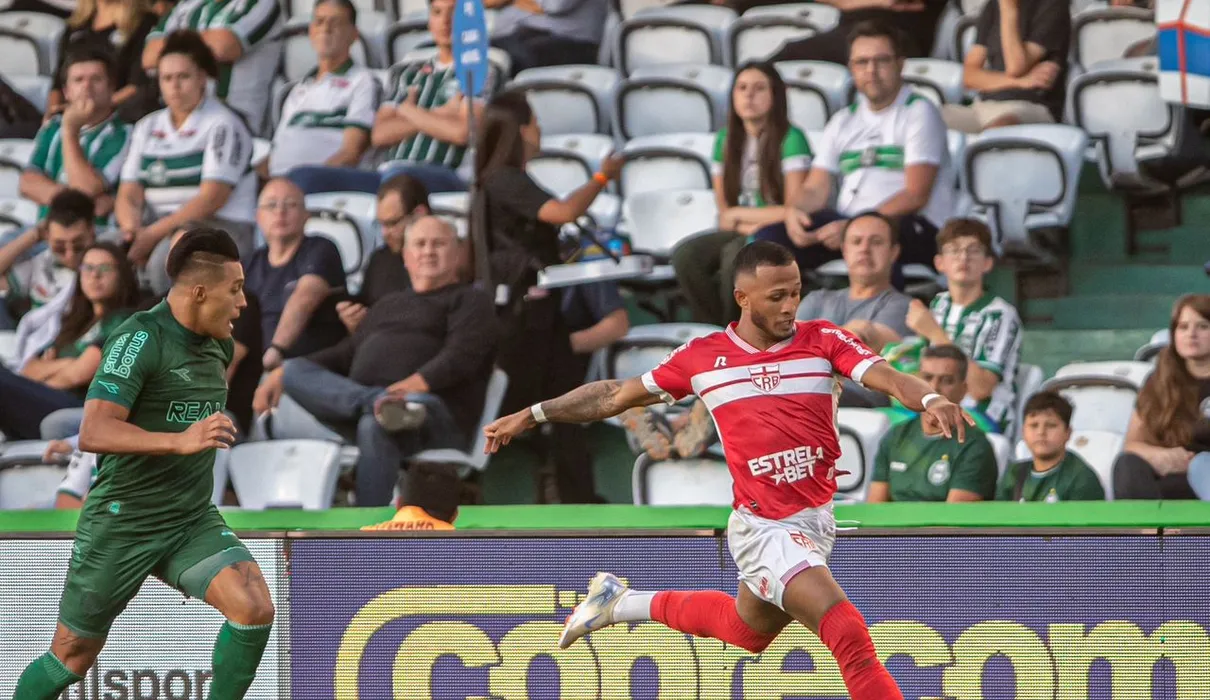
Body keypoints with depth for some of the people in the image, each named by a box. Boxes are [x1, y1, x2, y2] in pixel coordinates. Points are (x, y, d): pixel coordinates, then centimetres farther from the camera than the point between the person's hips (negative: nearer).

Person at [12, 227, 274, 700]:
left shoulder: (217, 345, 5)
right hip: (122, 523, -6)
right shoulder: (140, 338, -19)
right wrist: (180, 441, -40)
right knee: (72, 657, 5)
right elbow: (93, 434, -30)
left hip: (193, 521, 6)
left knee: (255, 608, -18)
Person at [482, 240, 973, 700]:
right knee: (849, 636, -20)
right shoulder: (703, 357, -4)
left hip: (817, 521, 4)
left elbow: (884, 376, -20)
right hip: (767, 526, -4)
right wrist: (533, 415, 12)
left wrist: (928, 399, -42)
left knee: (747, 631, 27)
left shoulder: (823, 341, -3)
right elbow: (618, 394, 9)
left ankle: (624, 603, 48)